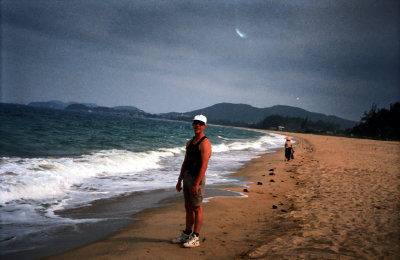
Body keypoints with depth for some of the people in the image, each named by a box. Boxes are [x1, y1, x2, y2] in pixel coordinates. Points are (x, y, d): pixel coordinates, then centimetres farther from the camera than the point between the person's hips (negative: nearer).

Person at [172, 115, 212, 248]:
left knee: (197, 208, -1)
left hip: (197, 178, -8)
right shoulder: (190, 142, 14)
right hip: (187, 176, 8)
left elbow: (204, 166, -21)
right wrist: (180, 180, 15)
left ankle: (195, 238, 7)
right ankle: (186, 235, 25)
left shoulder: (204, 143, -14)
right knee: (188, 207, 14)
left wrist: (196, 184, -24)